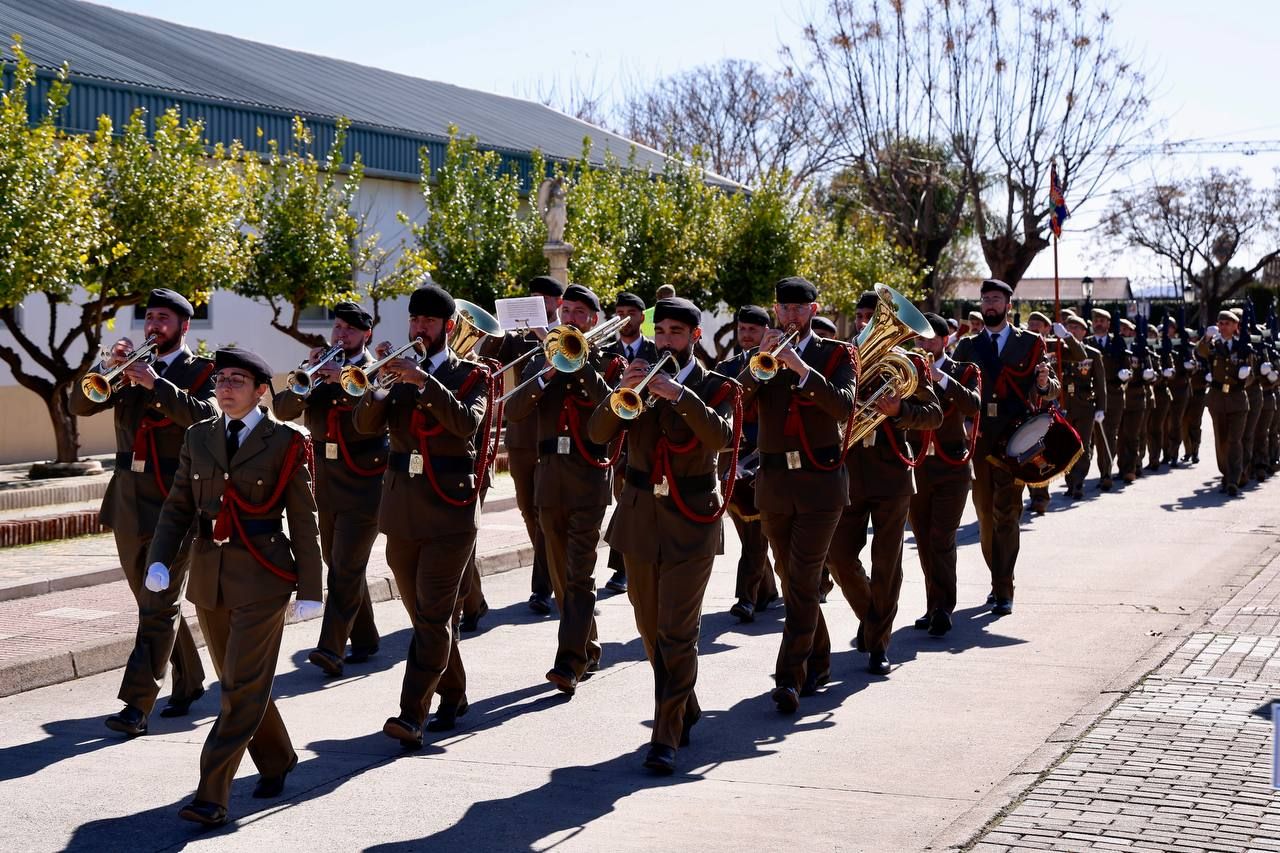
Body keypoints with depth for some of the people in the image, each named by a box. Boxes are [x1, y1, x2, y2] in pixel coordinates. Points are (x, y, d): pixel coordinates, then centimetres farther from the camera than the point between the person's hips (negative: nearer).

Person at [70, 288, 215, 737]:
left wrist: (158, 384, -25)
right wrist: (109, 366, -11)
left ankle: (137, 705, -11)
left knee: (160, 607, -8)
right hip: (128, 501, 6)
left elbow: (207, 417, -21)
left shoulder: (202, 372, -2)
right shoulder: (133, 367, 13)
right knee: (154, 603, 14)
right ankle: (189, 682, 29)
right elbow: (81, 404, 5)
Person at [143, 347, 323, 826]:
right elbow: (178, 506, 9)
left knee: (243, 688, -8)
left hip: (261, 579, -5)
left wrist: (309, 589, -5)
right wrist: (159, 559, -6)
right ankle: (276, 763, 35)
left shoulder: (285, 442, -5)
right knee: (235, 683, 15)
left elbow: (303, 521, -4)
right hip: (209, 579, 6)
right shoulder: (199, 438, 8)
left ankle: (212, 796, -8)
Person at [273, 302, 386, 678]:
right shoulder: (320, 369, 12)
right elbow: (282, 409, 3)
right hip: (325, 482, 6)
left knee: (346, 567, -12)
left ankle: (331, 648, -18)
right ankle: (364, 639, 25)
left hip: (363, 482, -6)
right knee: (340, 566, 13)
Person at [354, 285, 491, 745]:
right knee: (424, 615, 12)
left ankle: (412, 714, -14)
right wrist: (382, 378, -17)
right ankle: (452, 695, 27)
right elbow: (366, 423, -2)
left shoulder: (469, 375, 1)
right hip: (401, 508, 5)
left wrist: (424, 380, -25)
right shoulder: (399, 373, 13)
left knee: (433, 616, -10)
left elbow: (467, 423, -18)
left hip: (449, 509, -5)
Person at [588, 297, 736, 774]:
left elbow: (722, 437, -21)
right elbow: (598, 433, -5)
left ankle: (666, 738, -9)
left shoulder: (714, 387, 0)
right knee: (651, 630, 13)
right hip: (639, 516, 5)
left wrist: (681, 395, -31)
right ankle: (685, 713, 31)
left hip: (691, 522, -4)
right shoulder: (640, 381, 9)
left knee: (678, 634, -10)